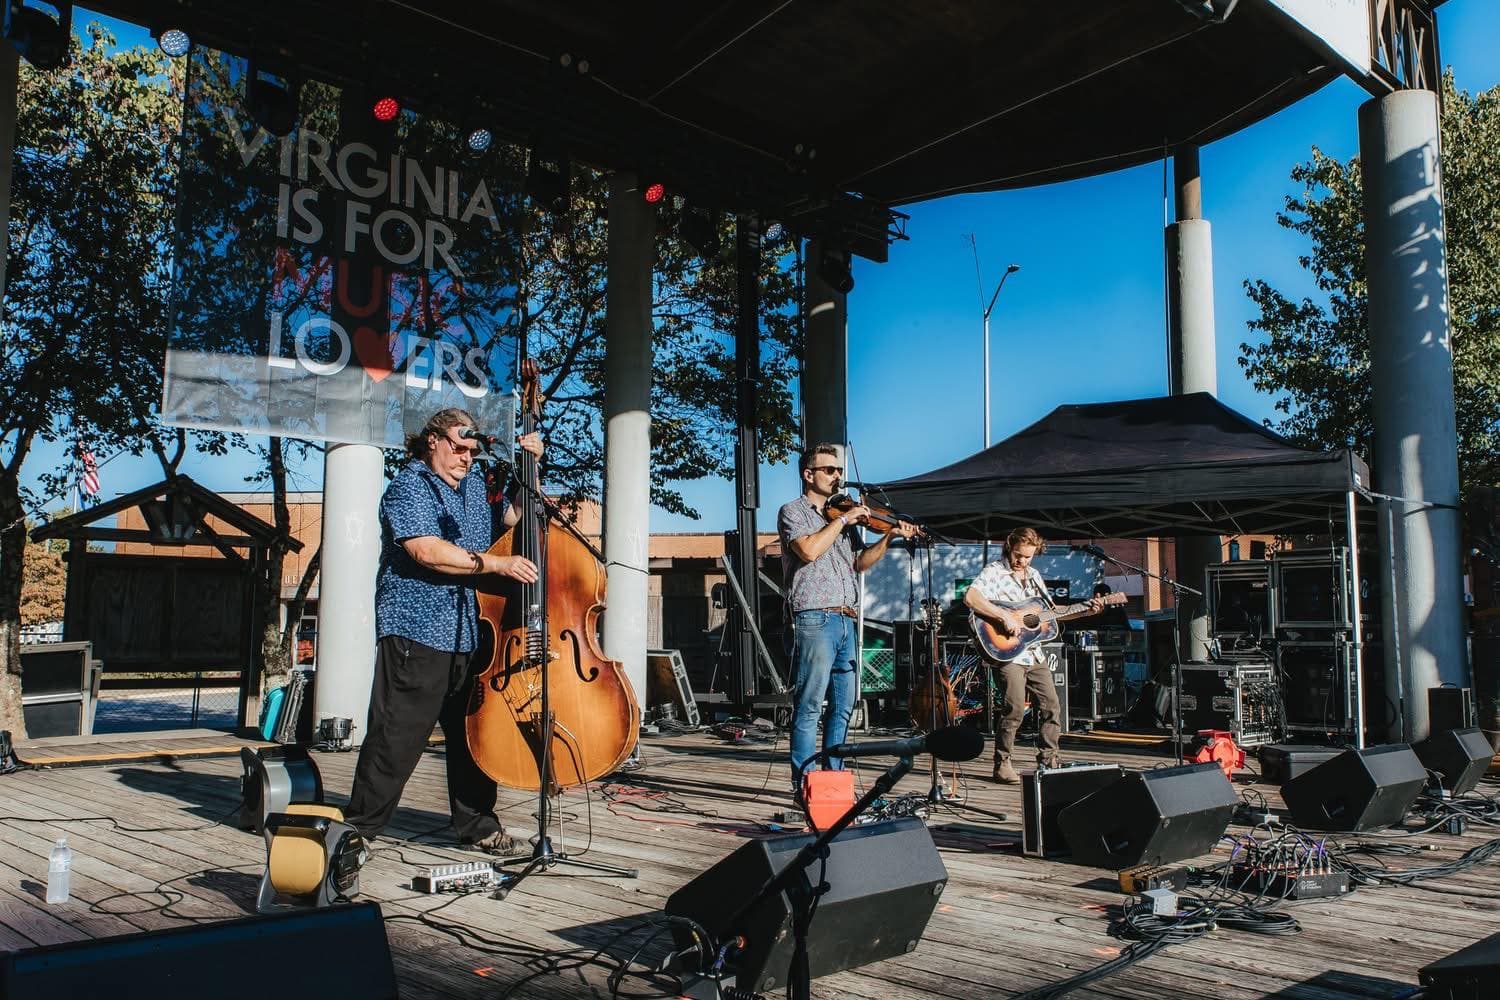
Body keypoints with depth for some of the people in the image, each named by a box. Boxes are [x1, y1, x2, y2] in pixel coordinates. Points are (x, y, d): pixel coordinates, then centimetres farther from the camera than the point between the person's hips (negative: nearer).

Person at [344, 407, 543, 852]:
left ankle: (477, 824, 20)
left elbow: (516, 516, 30)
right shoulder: (409, 486, -5)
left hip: (471, 633, 7)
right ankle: (360, 826, 9)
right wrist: (497, 563, -20)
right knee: (397, 736, -4)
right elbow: (427, 551, -20)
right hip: (417, 631, -7)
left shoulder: (475, 484, 18)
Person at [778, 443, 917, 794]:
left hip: (847, 620, 7)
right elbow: (809, 549, -16)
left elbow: (860, 562, 18)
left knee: (842, 707, 9)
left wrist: (889, 537, 4)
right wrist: (843, 520, -8)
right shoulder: (793, 511, 2)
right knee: (810, 706, -6)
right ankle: (804, 785, -3)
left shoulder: (843, 515, 23)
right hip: (814, 619, -7)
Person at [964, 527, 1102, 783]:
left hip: (1033, 652, 8)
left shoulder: (1033, 575, 16)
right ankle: (1002, 764, -1)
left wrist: (1086, 610, 13)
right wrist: (1004, 616, -29)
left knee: (1051, 706, 8)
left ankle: (1048, 760, 22)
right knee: (1016, 707, -15)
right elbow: (970, 597, -26)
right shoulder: (994, 572, -8)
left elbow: (1052, 610, 23)